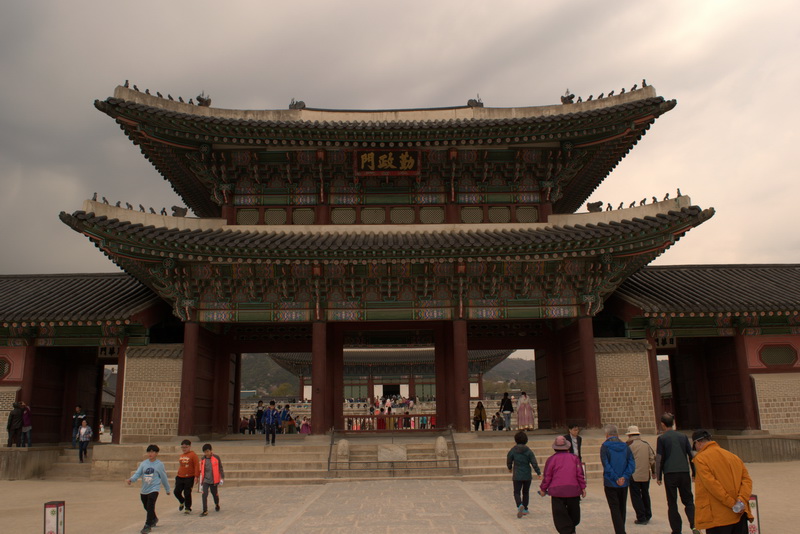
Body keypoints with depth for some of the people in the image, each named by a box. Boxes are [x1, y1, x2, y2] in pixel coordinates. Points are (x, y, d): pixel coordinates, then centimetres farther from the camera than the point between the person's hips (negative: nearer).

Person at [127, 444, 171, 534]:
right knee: (146, 507, 20)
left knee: (150, 507, -16)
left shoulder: (159, 464, -6)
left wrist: (167, 489, 9)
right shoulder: (143, 463, 2)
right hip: (144, 490, 5)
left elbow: (164, 477, 1)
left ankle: (147, 525, -6)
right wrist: (131, 479, -26)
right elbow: (137, 473, -5)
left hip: (154, 489, -5)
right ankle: (154, 519, 45)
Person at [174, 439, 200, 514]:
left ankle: (188, 508, 15)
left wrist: (196, 476, -16)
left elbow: (197, 466, -11)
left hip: (189, 478, -6)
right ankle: (182, 502, 33)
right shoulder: (180, 456, 11)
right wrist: (177, 475, 22)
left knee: (187, 493, -1)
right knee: (177, 492, 4)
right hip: (180, 477, 6)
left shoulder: (193, 455, -9)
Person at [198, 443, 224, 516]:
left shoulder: (216, 458, -6)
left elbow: (220, 468, 0)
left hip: (214, 480, -2)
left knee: (215, 494, 12)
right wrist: (201, 481, 18)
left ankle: (217, 504, 42)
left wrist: (222, 479, -2)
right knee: (204, 494, -14)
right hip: (205, 480, 2)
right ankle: (205, 511, -9)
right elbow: (201, 470, 15)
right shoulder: (203, 459, 3)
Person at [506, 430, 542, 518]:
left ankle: (520, 506, -21)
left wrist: (510, 468, 22)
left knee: (517, 492, 4)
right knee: (526, 492, 18)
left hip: (517, 476, -2)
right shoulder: (528, 451, -6)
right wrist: (539, 473, -5)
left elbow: (509, 462, 2)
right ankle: (525, 509, 22)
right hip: (527, 475, 2)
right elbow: (534, 463, -10)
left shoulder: (513, 450, -7)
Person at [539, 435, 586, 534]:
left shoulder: (551, 459, 0)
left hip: (557, 491, -3)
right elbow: (580, 474, 3)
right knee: (573, 513, 20)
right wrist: (583, 488, 9)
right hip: (573, 490, 3)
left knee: (560, 515, 1)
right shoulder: (574, 458, 6)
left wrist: (543, 489, 10)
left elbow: (547, 476, 0)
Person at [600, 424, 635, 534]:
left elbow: (606, 465, -16)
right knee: (622, 508, 17)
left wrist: (616, 478, -14)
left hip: (610, 483, -5)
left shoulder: (605, 446, -7)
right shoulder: (625, 446, 6)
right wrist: (624, 477, -11)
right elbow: (632, 464, -3)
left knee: (615, 509, -1)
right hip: (624, 483, 5)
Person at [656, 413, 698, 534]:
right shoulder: (683, 436, 9)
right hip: (684, 472, 3)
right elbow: (691, 455, 10)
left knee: (672, 503, 6)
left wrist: (658, 477, 3)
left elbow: (659, 459, -3)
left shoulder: (661, 438, -1)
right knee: (688, 500, 11)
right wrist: (694, 473, 18)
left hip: (670, 473, -3)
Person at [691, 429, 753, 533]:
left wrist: (732, 504, -14)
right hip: (740, 514, 6)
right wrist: (742, 500, -7)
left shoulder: (700, 458, -6)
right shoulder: (733, 456, 15)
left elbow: (712, 484, -17)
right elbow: (747, 479, 5)